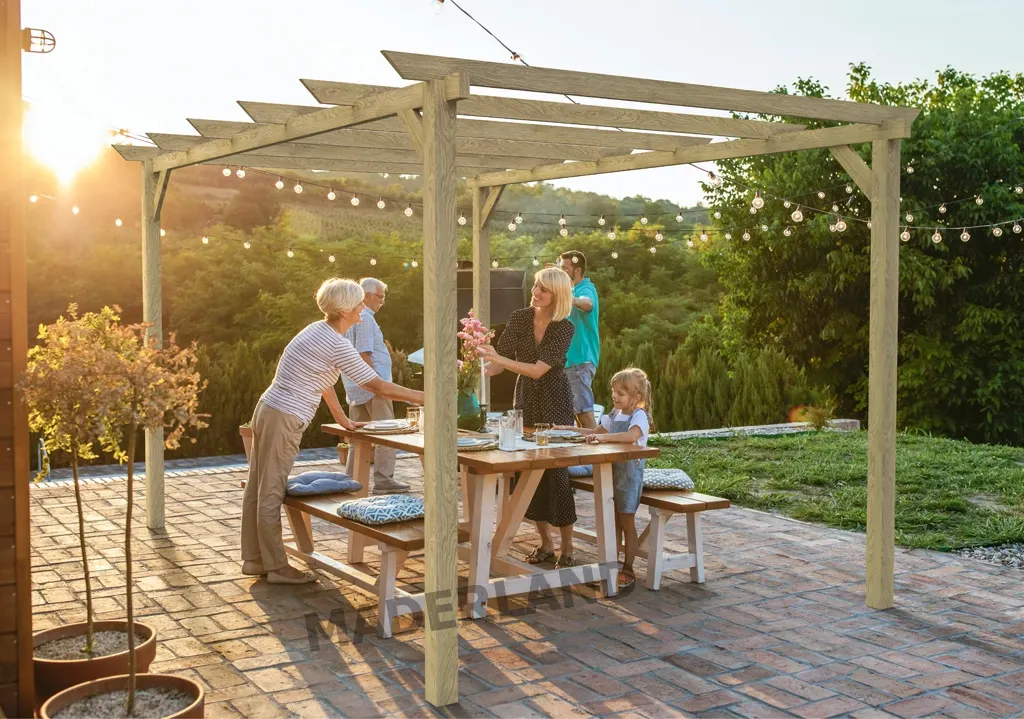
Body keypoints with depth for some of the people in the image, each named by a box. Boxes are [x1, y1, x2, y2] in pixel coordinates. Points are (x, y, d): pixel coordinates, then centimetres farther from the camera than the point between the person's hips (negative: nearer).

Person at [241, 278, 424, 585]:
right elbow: (379, 387, -15)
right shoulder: (337, 345, -17)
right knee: (272, 494, -1)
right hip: (284, 421, -9)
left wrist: (343, 420, 23)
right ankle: (277, 567, 8)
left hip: (268, 411, 9)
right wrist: (425, 398, -7)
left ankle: (254, 559, 23)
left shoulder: (318, 330, 11)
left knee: (259, 489, 14)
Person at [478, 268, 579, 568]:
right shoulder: (518, 319, -3)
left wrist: (498, 358, -31)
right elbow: (498, 363, -3)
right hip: (526, 400, 4)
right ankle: (545, 545, 18)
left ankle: (567, 551, 4)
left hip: (555, 403, -4)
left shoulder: (564, 328, -14)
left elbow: (538, 370, -22)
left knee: (556, 470, -6)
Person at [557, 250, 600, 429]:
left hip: (580, 360, -10)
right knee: (578, 410, 14)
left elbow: (587, 303, -40)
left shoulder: (586, 289, -14)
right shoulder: (575, 290, 17)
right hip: (572, 360, 10)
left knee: (584, 410, -13)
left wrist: (571, 299, -59)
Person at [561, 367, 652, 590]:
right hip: (611, 471, 7)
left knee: (626, 523, 2)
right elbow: (596, 432, 23)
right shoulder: (615, 414, 10)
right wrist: (571, 430, 13)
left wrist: (604, 437, -38)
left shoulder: (639, 416, -16)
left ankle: (628, 569, 11)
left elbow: (632, 435, -37)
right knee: (613, 522, 12)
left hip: (630, 473, -7)